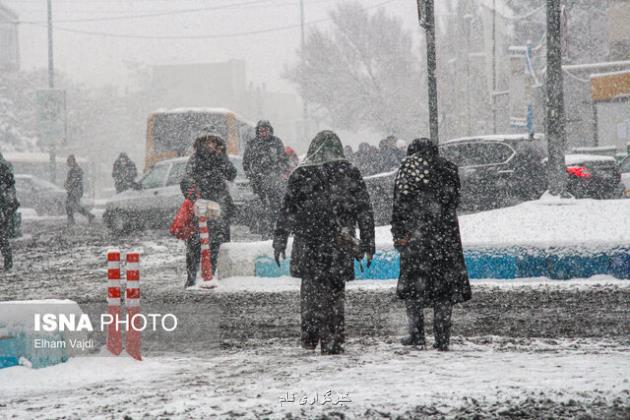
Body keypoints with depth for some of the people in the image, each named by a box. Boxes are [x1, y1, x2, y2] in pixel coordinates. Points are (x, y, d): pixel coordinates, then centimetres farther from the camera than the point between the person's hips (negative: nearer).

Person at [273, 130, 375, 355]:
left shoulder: (301, 175, -1)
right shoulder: (350, 174, 2)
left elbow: (287, 210, -1)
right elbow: (365, 212, 4)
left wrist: (279, 240, 6)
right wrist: (368, 244, 9)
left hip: (308, 244, -1)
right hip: (340, 244, 1)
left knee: (311, 288, 13)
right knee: (335, 291, 8)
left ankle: (310, 336, 6)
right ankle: (332, 342, 5)